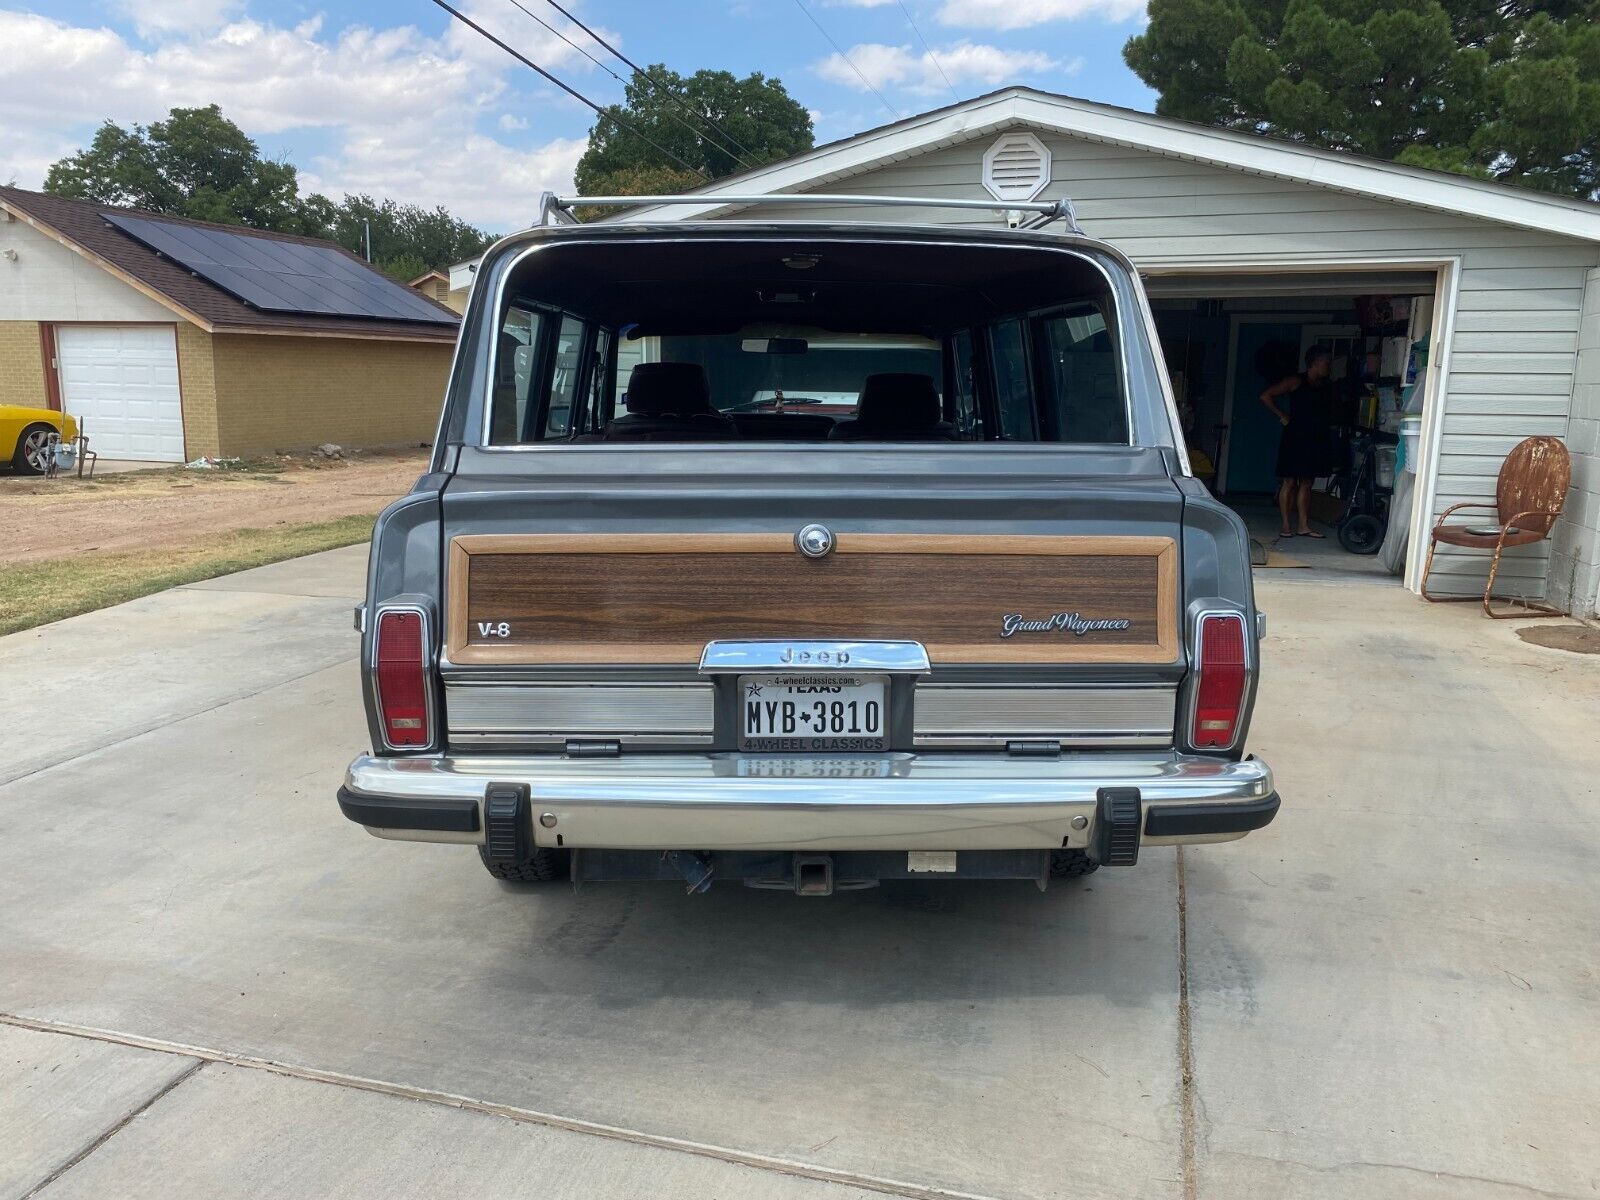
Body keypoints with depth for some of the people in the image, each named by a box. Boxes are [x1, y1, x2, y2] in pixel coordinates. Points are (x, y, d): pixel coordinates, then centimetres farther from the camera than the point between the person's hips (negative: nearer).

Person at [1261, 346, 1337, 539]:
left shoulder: (1327, 386, 11)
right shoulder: (1296, 382, -6)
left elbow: (1330, 412, 22)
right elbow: (1266, 396, -7)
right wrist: (1282, 416, -8)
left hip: (1317, 440, 6)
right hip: (1295, 438, -6)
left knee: (1306, 483, 7)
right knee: (1290, 481, -2)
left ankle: (1304, 526, 9)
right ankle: (1285, 526, 1)